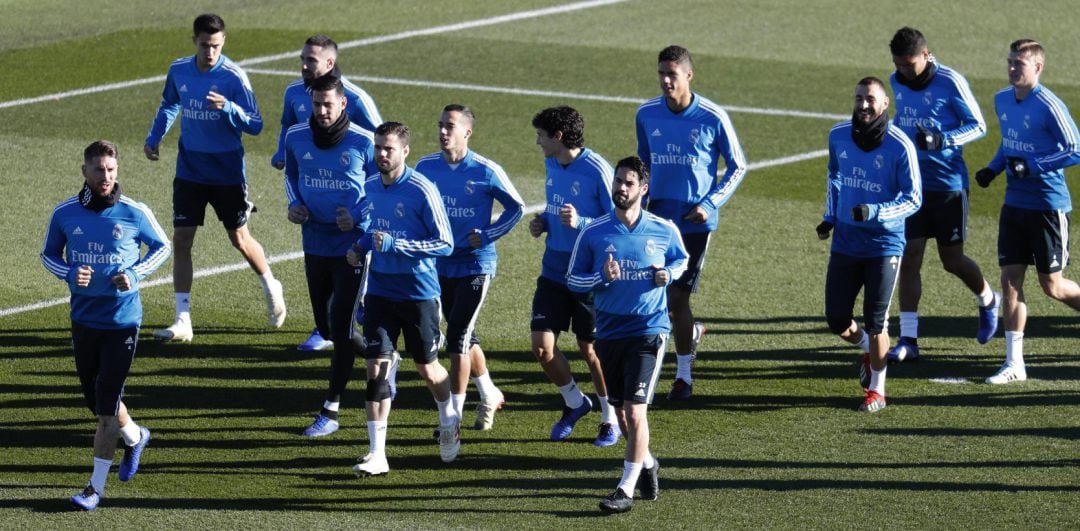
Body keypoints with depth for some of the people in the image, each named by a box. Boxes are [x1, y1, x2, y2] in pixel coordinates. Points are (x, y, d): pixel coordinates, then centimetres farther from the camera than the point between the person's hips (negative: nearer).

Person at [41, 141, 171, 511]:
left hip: (122, 320, -4)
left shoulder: (135, 213, -9)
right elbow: (49, 254, 10)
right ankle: (134, 437, 48)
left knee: (106, 407, -7)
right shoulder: (65, 213, -3)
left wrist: (135, 274, -11)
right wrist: (70, 273, -11)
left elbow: (162, 247, 6)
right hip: (83, 319, 4)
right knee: (96, 400, 16)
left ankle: (96, 487, 0)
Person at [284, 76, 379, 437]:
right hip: (315, 242, 5)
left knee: (340, 326, -8)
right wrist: (293, 204, 0)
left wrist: (358, 217, -17)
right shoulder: (296, 137, 0)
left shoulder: (363, 143, -12)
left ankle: (331, 411, -2)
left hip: (352, 246, -5)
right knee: (326, 325, 12)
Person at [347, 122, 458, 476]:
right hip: (380, 293, 5)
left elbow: (445, 244, -15)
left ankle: (449, 422, 40)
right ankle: (377, 454, -5)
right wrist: (359, 249, 2)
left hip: (418, 294, -5)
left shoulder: (422, 191, -15)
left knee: (427, 368, 10)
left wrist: (395, 244, -24)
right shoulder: (369, 188, 5)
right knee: (376, 369, -5)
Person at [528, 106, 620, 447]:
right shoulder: (552, 164, 6)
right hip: (554, 271, 6)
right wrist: (542, 222, 2)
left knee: (591, 350, 3)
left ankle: (610, 419, 23)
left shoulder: (597, 170, -18)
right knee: (542, 346, -1)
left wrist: (579, 222, -30)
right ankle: (574, 402, 24)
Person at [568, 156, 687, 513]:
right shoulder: (593, 233, -2)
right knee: (621, 412, 14)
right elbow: (573, 280, 4)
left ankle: (626, 490, -9)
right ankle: (647, 464, 41)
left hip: (649, 330, -3)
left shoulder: (664, 230, -2)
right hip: (609, 332, 3)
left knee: (635, 410, -14)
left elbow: (681, 260, 17)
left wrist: (669, 274, -6)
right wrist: (601, 278, -16)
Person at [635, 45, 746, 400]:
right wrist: (640, 199, 8)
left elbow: (737, 166, 0)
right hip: (658, 217, 4)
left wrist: (711, 204, -10)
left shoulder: (713, 118, -9)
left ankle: (683, 376, 11)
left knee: (677, 297, -4)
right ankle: (690, 332, 32)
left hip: (695, 221, -4)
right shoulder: (647, 114, 1)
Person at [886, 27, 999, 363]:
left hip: (948, 183, -5)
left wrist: (942, 140, -25)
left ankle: (988, 300, 38)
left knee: (952, 260, 5)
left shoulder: (950, 83, -14)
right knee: (909, 256, -4)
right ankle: (908, 340, -3)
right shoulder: (897, 82, 4)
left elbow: (978, 127, -10)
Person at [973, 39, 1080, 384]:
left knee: (1052, 285, 1)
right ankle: (1014, 363, 4)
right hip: (1014, 203, 7)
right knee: (1010, 279, 1)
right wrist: (994, 168, 6)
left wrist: (1031, 166, -21)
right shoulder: (1002, 100, 7)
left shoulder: (1048, 106, -17)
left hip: (1048, 206, -7)